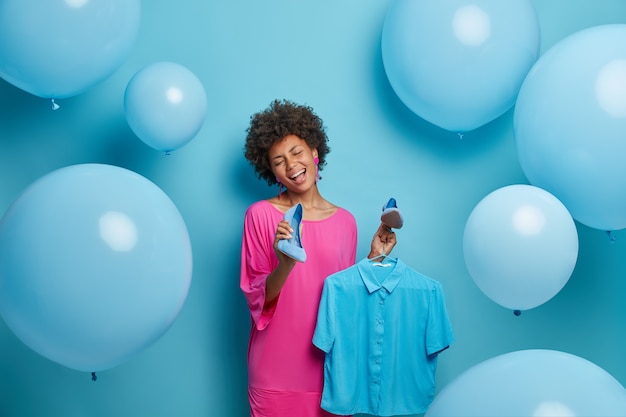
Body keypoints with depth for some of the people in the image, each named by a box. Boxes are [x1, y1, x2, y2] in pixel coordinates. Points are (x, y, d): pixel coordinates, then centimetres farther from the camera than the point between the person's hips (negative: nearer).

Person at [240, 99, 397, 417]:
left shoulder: (345, 221, 2)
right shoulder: (260, 214, -7)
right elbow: (258, 300, -9)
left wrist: (375, 257, -1)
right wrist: (286, 264, -26)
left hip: (329, 365, 3)